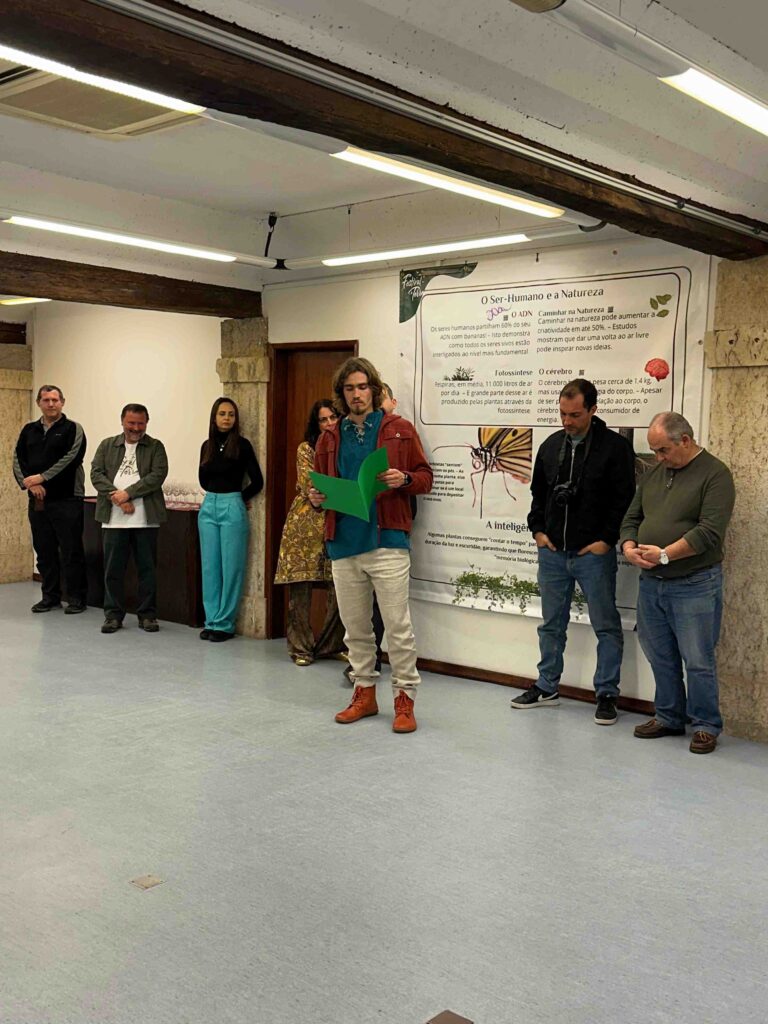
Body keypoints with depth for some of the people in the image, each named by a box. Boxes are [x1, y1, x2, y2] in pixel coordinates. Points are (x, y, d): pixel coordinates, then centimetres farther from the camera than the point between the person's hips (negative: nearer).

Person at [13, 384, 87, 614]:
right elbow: (18, 460, 8)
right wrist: (29, 483, -9)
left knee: (71, 551, -3)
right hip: (37, 500, 5)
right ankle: (50, 596, 20)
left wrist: (41, 478, -16)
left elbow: (70, 459, -12)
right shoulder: (29, 430, 15)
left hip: (67, 500, -5)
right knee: (44, 551, 10)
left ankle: (76, 598, 5)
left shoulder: (73, 429, -1)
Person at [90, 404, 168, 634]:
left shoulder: (155, 447, 6)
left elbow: (158, 475, -7)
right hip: (114, 518, 2)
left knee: (147, 568, 4)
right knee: (113, 568, 5)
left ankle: (147, 615, 14)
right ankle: (113, 614, 15)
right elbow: (96, 473, 3)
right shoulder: (107, 445, 13)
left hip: (145, 518, -1)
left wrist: (128, 493, -15)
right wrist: (116, 498, -11)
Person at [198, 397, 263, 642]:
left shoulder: (242, 445, -3)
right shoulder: (207, 445, 10)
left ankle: (224, 624, 6)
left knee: (231, 568, -1)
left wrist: (237, 499, 5)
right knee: (210, 567, 7)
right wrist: (216, 496, 7)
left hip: (232, 509, -5)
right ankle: (211, 621, 16)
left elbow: (257, 481, -2)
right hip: (208, 507, 5)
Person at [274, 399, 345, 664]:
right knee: (301, 587, -2)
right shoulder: (306, 449, 4)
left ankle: (331, 645, 14)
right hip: (306, 523, -2)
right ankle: (301, 647, 10)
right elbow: (310, 488, -6)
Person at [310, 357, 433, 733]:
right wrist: (316, 497, -2)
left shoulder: (399, 429, 3)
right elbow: (320, 485, 20)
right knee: (355, 626, 12)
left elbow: (425, 477, 4)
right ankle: (364, 692, 26)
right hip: (343, 545, 4)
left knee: (398, 625, -3)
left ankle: (405, 698, 8)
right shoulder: (329, 439, 13)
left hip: (387, 543, -4)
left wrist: (404, 479, -17)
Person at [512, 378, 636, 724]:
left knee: (606, 626, 3)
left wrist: (606, 540, -14)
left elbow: (625, 499, -10)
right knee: (551, 624, 15)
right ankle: (546, 688, 27)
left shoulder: (615, 447, -8)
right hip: (552, 552, 5)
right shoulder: (551, 445, 9)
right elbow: (538, 493, 17)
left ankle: (606, 694, 14)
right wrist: (538, 530, 7)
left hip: (594, 553, -5)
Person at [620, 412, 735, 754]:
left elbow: (710, 531, -18)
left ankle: (705, 725, 15)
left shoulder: (715, 474, -9)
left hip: (694, 585, -6)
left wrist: (665, 554, -21)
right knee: (660, 657, 13)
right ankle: (669, 717, 27)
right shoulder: (654, 474, 13)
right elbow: (632, 517, 16)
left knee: (697, 661, 1)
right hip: (650, 583, 6)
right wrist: (629, 547, -5)